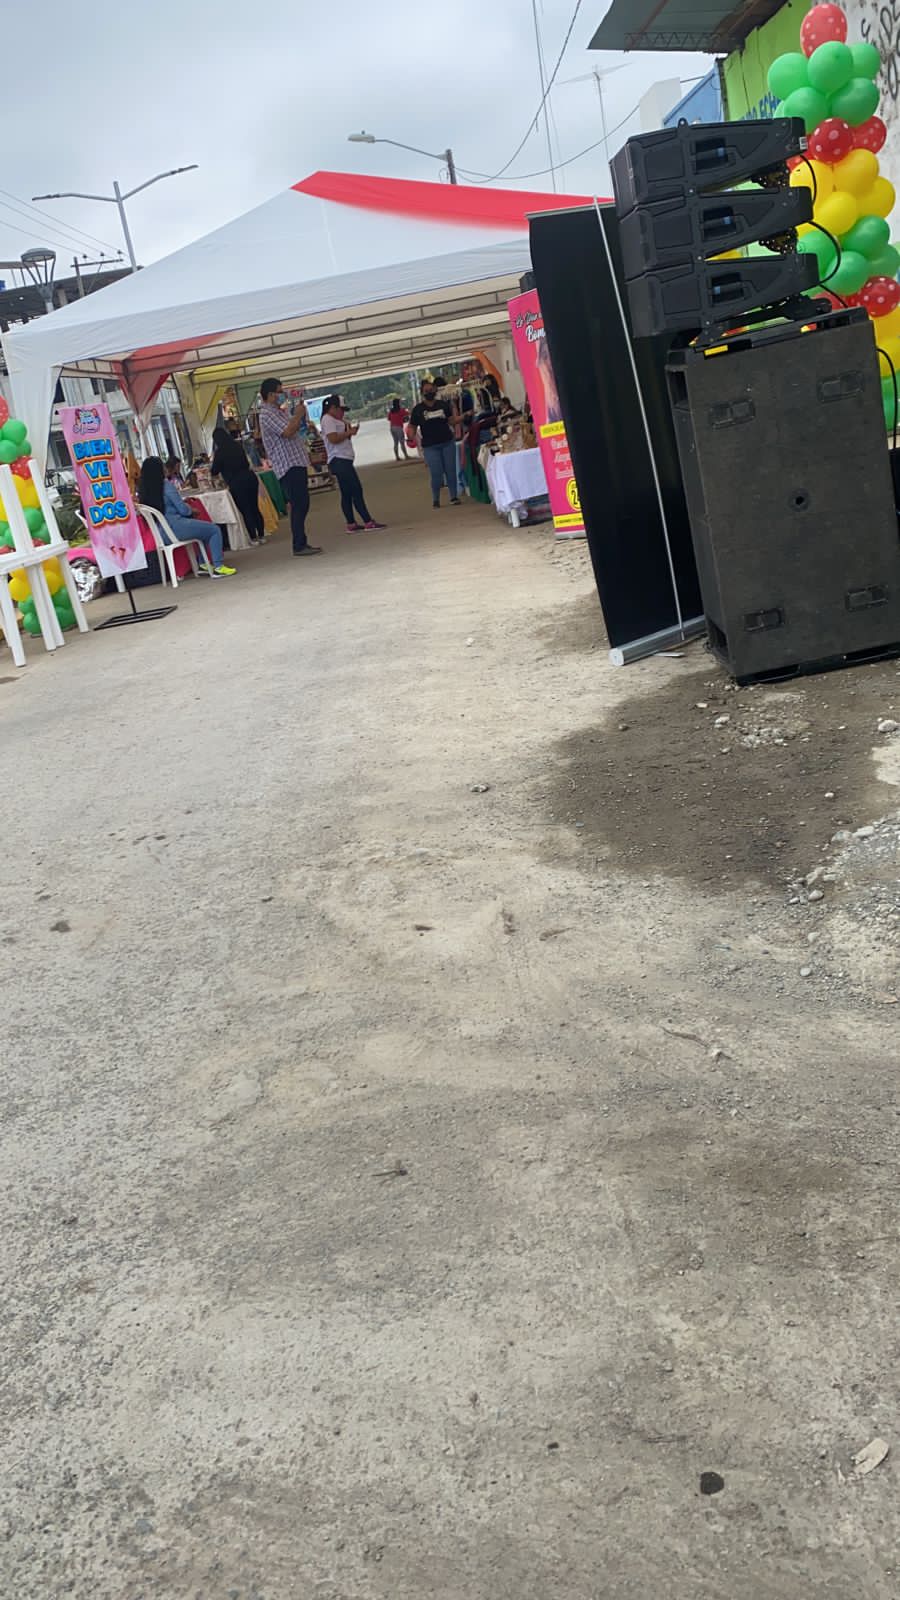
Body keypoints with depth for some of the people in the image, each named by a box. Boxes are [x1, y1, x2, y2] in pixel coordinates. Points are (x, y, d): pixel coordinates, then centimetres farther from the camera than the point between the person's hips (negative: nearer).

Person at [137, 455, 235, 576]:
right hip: (175, 528, -8)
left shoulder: (142, 488, 5)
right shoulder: (165, 484, -15)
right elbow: (183, 510, -13)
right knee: (214, 530, 4)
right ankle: (218, 567, -1)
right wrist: (192, 511, 9)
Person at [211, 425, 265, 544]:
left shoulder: (220, 452, -8)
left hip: (237, 484, -5)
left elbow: (214, 471, 2)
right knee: (255, 508, 11)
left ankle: (253, 538, 3)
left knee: (246, 511, 1)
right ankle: (261, 535, 14)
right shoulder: (237, 445, 9)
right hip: (250, 478, 5)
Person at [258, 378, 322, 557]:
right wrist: (298, 415, -12)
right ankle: (299, 546, -8)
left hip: (296, 464, 10)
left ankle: (301, 543, 17)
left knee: (302, 505, 12)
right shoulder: (267, 414, -13)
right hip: (288, 467, -10)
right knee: (299, 506, -11)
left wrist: (299, 415, 13)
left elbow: (294, 430, 26)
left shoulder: (278, 411, 19)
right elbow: (287, 432, -24)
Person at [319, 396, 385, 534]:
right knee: (356, 490, -11)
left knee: (347, 493, 9)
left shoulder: (335, 420, 20)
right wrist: (349, 432, -11)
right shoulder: (328, 420, -10)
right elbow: (333, 438, -21)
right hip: (339, 460, -11)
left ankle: (351, 524, 11)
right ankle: (368, 522, -11)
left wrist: (350, 430, 7)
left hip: (344, 460, 11)